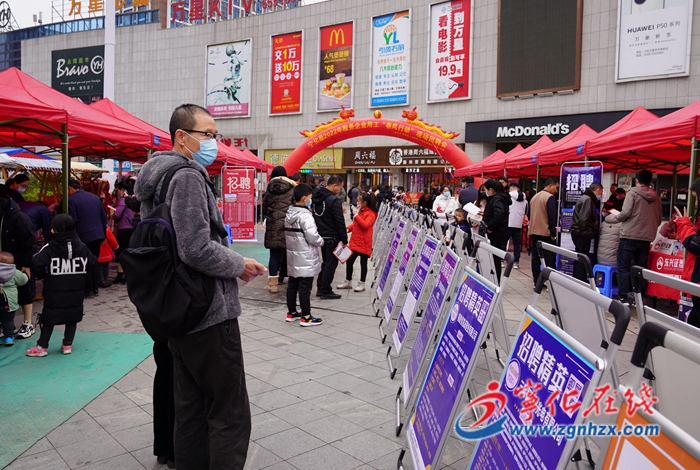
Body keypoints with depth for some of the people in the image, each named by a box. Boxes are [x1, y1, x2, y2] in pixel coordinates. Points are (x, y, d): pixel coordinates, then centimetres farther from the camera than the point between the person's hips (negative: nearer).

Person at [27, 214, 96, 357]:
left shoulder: (49, 248, -12)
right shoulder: (82, 247, 0)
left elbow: (36, 264, -22)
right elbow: (93, 262, 4)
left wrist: (42, 275, -3)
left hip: (54, 292, -3)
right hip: (76, 292, 3)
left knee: (49, 317, 9)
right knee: (73, 316, 13)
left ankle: (42, 346, 14)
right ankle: (67, 344, 16)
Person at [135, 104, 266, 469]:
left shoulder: (157, 178, 15)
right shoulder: (188, 176, -15)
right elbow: (197, 250, -25)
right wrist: (240, 265, -9)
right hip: (210, 314, -10)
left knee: (189, 408, 18)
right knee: (230, 413, -1)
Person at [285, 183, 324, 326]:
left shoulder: (289, 213, 9)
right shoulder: (305, 215, -18)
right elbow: (312, 236, -20)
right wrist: (321, 241, -3)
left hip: (292, 255, 9)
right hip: (305, 258, -9)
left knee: (292, 285, 15)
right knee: (305, 288, -3)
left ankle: (291, 312, 25)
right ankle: (306, 317, 3)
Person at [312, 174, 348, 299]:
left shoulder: (317, 198, 8)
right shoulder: (334, 201, -19)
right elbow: (340, 222, -18)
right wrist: (344, 239, -11)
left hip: (321, 236, 8)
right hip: (332, 237, -8)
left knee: (326, 262, 19)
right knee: (331, 264, 1)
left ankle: (320, 288, 24)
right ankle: (325, 291, 7)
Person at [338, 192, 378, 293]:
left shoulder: (371, 214, -11)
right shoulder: (360, 212, 14)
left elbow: (365, 225, -24)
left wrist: (356, 216, -22)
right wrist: (348, 228, 5)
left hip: (364, 244, -8)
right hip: (355, 242, 8)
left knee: (363, 263, 3)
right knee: (349, 261, 11)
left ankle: (362, 284, 13)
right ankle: (348, 282, 24)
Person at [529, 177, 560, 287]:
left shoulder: (535, 197, 14)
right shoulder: (550, 197, -11)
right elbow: (552, 217, -15)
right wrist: (553, 233, -12)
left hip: (533, 232, 8)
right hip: (546, 233, -8)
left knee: (536, 257, 9)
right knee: (549, 259, -5)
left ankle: (537, 282, 13)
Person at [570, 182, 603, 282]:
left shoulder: (585, 198, 17)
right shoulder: (587, 199, -14)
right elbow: (583, 219, -22)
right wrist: (586, 233, -17)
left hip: (579, 234, 10)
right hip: (582, 235, -10)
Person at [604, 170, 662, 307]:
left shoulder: (633, 193, -6)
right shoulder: (656, 198, 10)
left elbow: (625, 213, -14)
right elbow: (658, 220, 14)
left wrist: (610, 218, 1)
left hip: (630, 236, -5)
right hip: (646, 238, 5)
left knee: (623, 268, 0)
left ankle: (623, 298, -3)